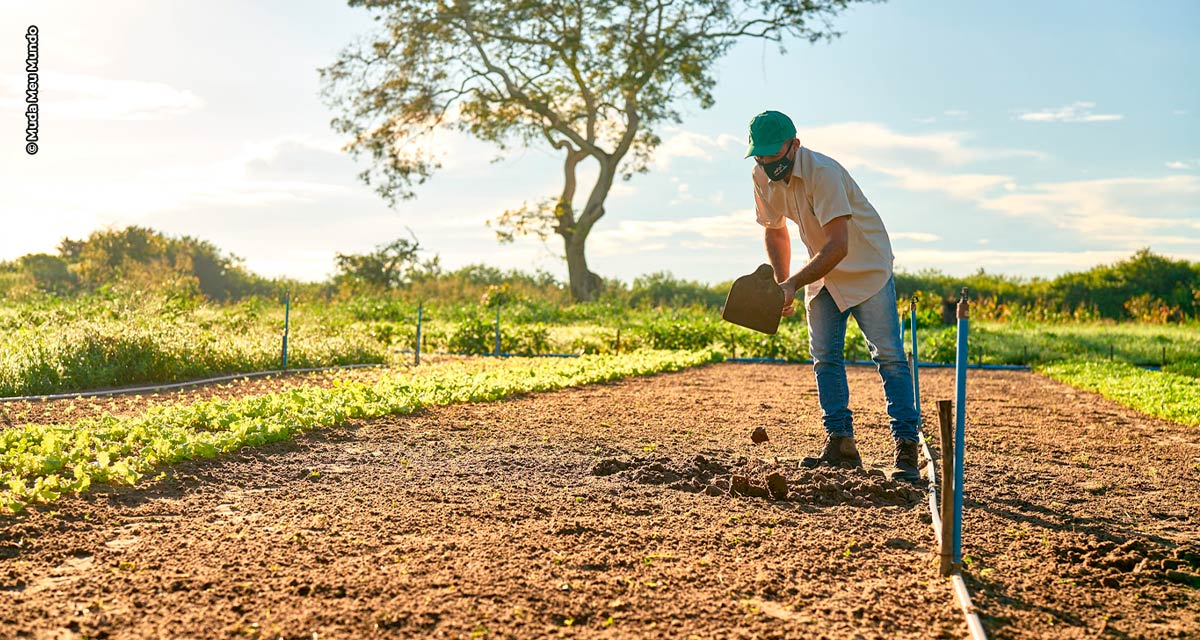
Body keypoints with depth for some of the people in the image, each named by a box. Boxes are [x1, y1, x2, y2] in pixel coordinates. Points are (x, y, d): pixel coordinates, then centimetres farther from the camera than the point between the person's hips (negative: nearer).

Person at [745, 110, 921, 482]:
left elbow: (838, 246, -36)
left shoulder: (822, 172, -30)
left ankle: (906, 446, -7)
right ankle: (841, 443, 9)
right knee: (824, 357, 3)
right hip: (821, 271, 7)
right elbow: (775, 230, 10)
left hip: (866, 265, -7)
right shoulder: (764, 178, -8)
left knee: (888, 355, -10)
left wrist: (793, 283, -38)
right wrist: (781, 286, 3)